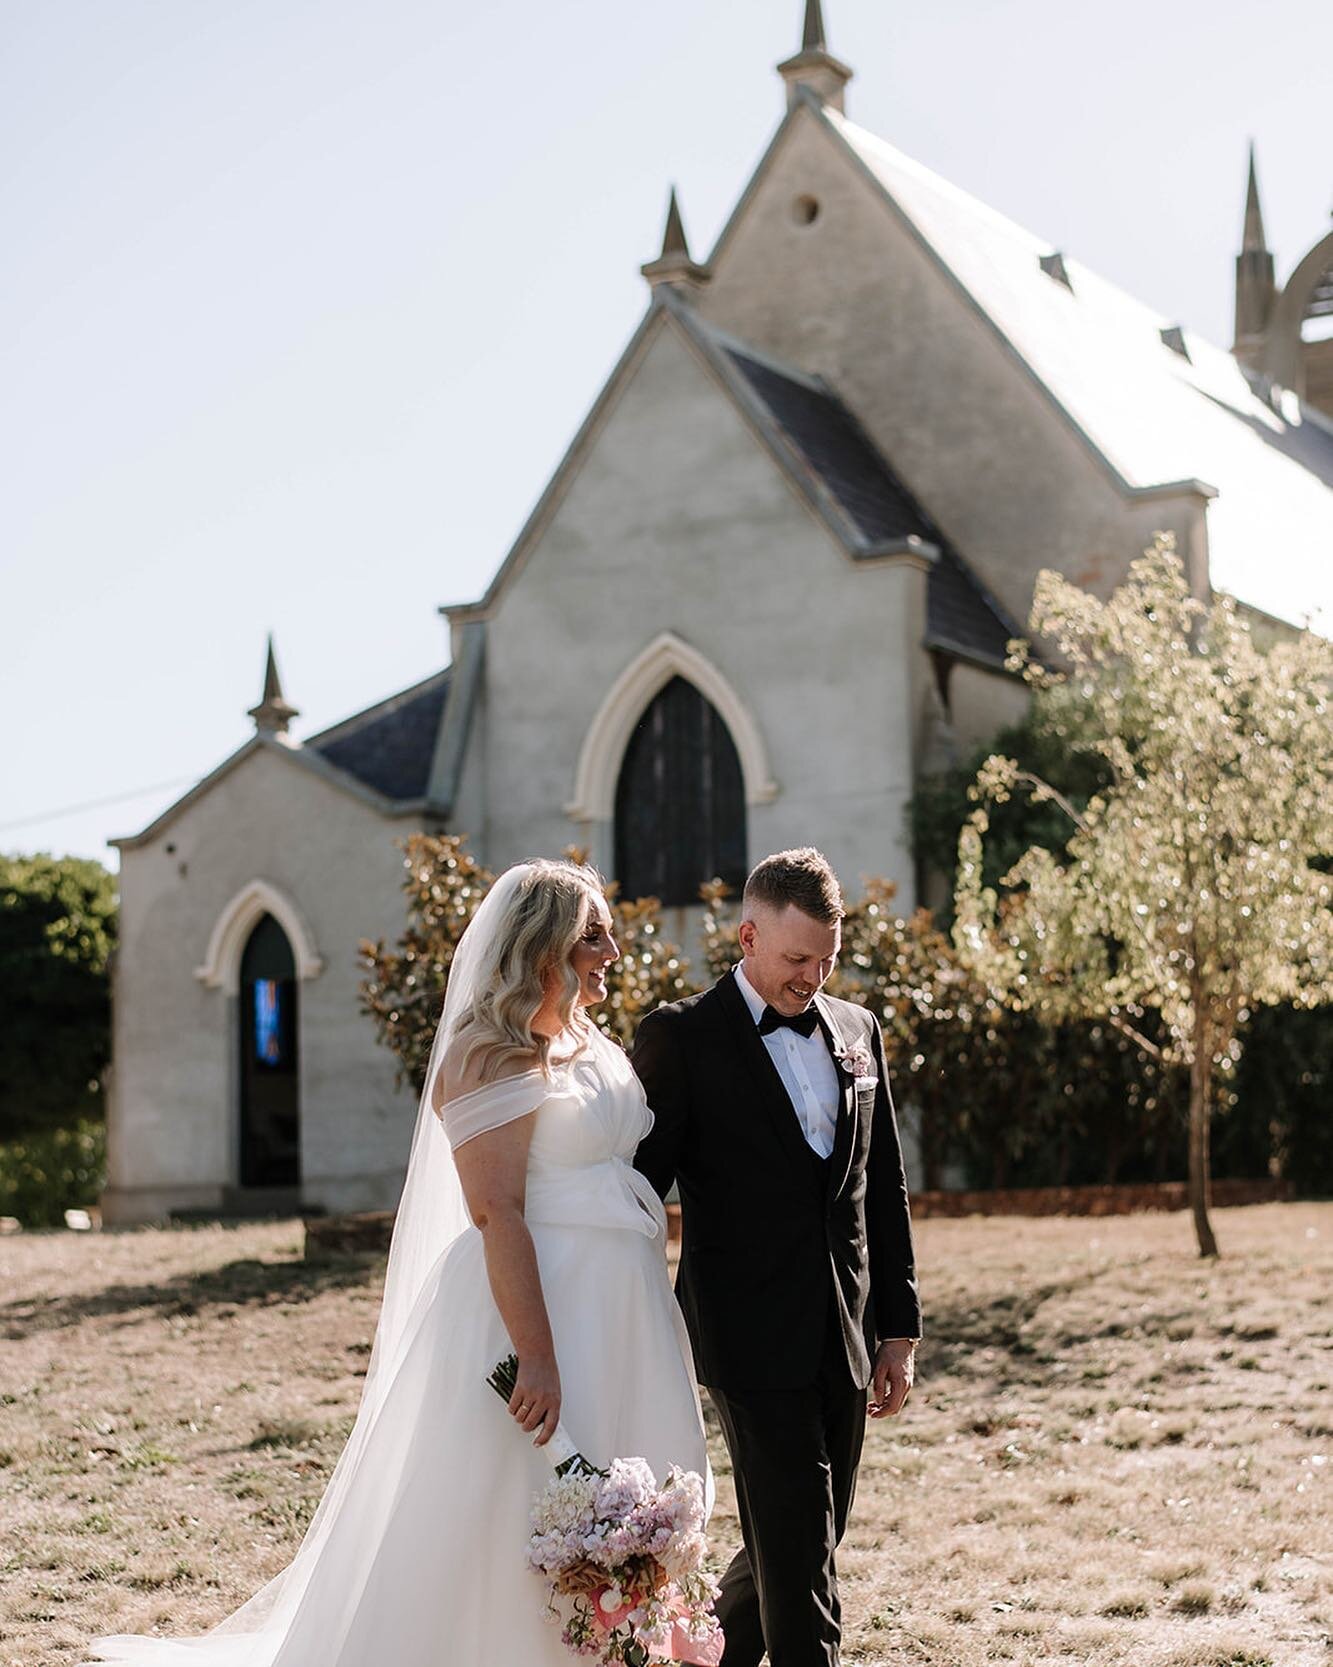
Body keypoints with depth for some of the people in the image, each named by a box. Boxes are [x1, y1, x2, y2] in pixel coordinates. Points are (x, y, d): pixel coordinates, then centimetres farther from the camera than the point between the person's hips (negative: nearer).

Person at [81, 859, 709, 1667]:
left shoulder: (596, 1050, 15)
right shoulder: (492, 1056, -12)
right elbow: (496, 1211, -20)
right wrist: (537, 1356, -26)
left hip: (621, 1319, 9)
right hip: (532, 1304, -9)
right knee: (504, 1537, -3)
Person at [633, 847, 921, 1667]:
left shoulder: (857, 1031, 11)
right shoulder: (682, 1036, -6)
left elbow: (885, 1190, 15)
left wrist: (899, 1328, 13)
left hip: (843, 1339, 6)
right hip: (755, 1339, -6)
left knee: (802, 1548, 15)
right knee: (799, 1561, -7)